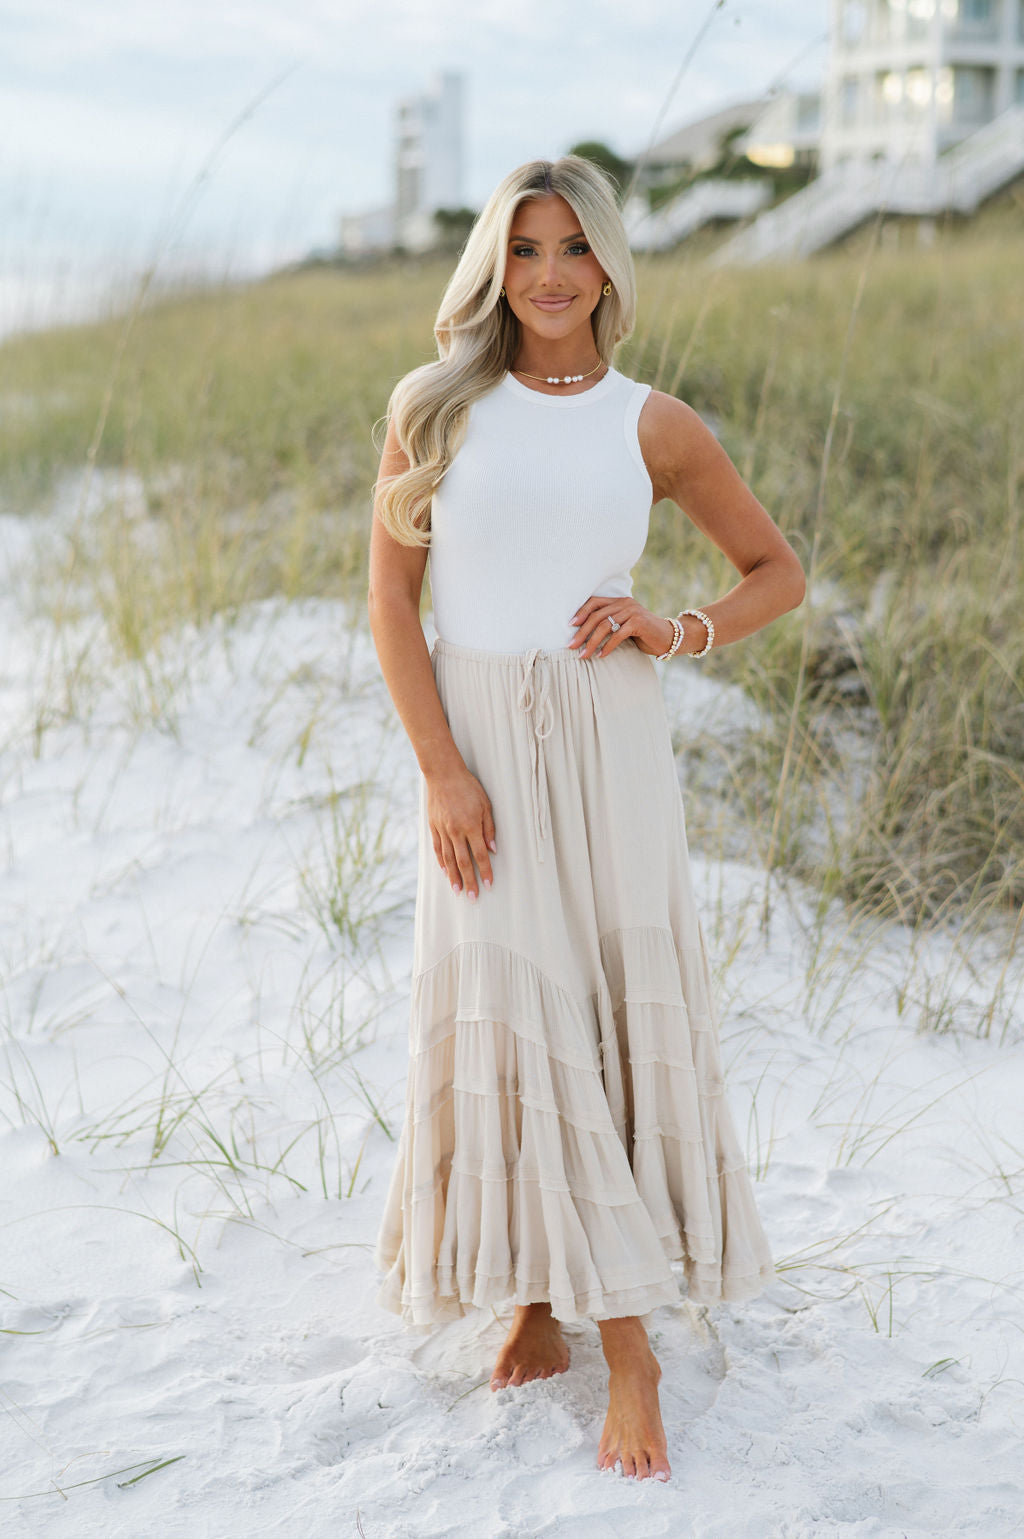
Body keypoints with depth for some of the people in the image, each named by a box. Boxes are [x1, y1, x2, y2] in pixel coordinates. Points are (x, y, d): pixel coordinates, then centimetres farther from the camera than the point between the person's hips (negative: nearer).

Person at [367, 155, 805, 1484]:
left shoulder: (655, 426, 3)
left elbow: (779, 572, 12)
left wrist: (673, 634, -7)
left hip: (610, 742, 1)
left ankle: (598, 1316, 14)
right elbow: (391, 598, -1)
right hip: (479, 744, 0)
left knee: (625, 1009, 2)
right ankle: (545, 1301, 12)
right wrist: (442, 770, -10)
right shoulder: (435, 406, 2)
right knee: (508, 1016, -1)